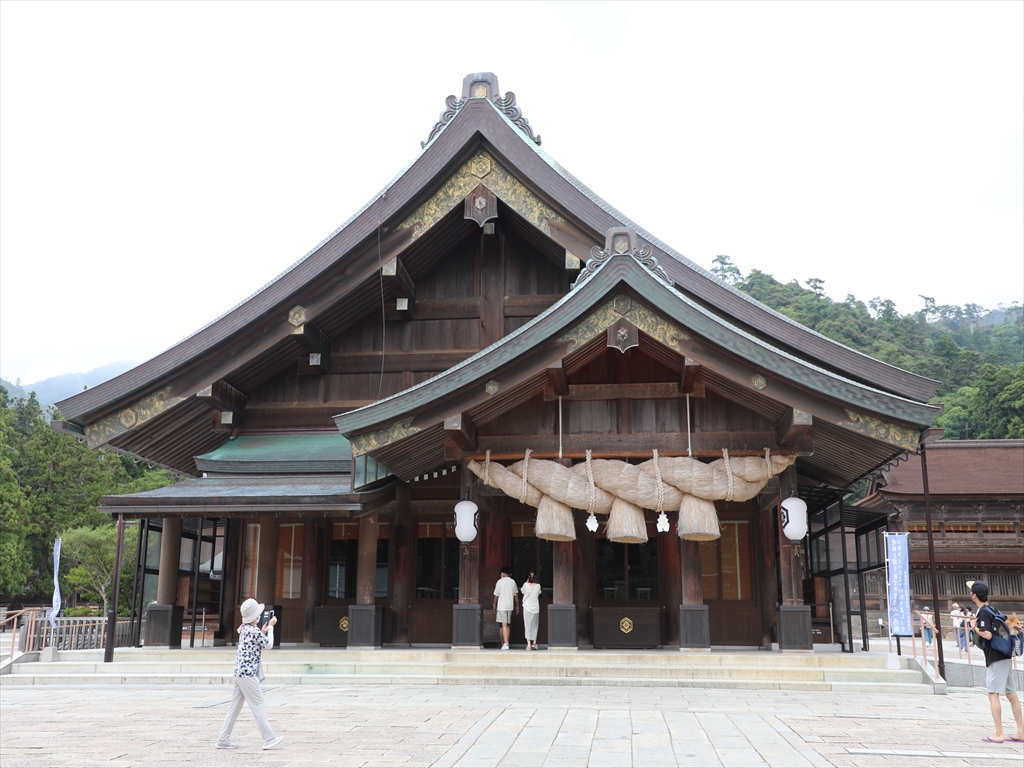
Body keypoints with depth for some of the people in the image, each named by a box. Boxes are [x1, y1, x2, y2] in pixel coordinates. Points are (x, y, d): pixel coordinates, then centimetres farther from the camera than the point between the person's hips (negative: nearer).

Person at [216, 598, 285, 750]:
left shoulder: (244, 629, 11)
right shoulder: (254, 631, -16)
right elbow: (268, 644, -4)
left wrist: (263, 632, 18)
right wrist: (270, 626, 5)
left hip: (239, 672, 9)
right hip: (248, 673, -9)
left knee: (235, 706, 12)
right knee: (258, 706, -4)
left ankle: (223, 740, 15)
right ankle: (268, 739, 0)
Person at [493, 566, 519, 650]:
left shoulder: (500, 582, -4)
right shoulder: (513, 582, 7)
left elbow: (496, 595, -1)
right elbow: (516, 595, 8)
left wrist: (494, 606, 10)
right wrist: (517, 606, 15)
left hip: (501, 606, -4)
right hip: (510, 606, 4)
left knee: (504, 625, -8)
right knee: (507, 625, 14)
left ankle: (505, 644, -18)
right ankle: (505, 643, 17)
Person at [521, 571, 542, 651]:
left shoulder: (526, 585, -8)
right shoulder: (538, 586, -5)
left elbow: (522, 591, 11)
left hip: (527, 607, -1)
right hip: (535, 608, 1)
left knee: (528, 626, 1)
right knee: (535, 626, 15)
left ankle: (529, 644, -6)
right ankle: (534, 643, 17)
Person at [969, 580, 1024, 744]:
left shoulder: (983, 612, -13)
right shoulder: (991, 609, 14)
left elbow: (988, 634, -24)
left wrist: (974, 626, -8)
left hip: (995, 658, -9)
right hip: (1005, 657, 10)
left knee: (993, 695, -7)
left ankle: (999, 735, -7)